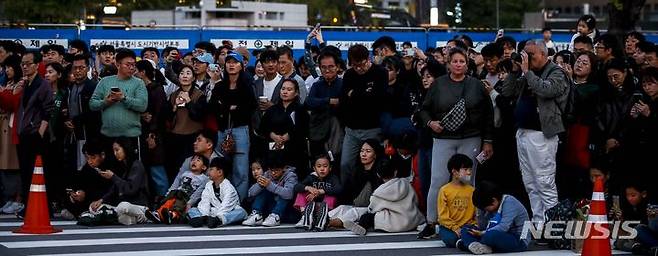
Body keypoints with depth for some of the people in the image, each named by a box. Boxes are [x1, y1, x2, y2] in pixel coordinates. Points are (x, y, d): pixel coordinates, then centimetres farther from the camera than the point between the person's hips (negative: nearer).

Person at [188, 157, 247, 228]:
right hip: (213, 215, 5)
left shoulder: (228, 188, -7)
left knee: (241, 212, -33)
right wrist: (205, 215, -21)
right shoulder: (208, 186, 10)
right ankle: (204, 219, -42)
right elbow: (205, 203, -2)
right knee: (191, 211, -9)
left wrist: (217, 217, -37)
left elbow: (225, 207, -21)